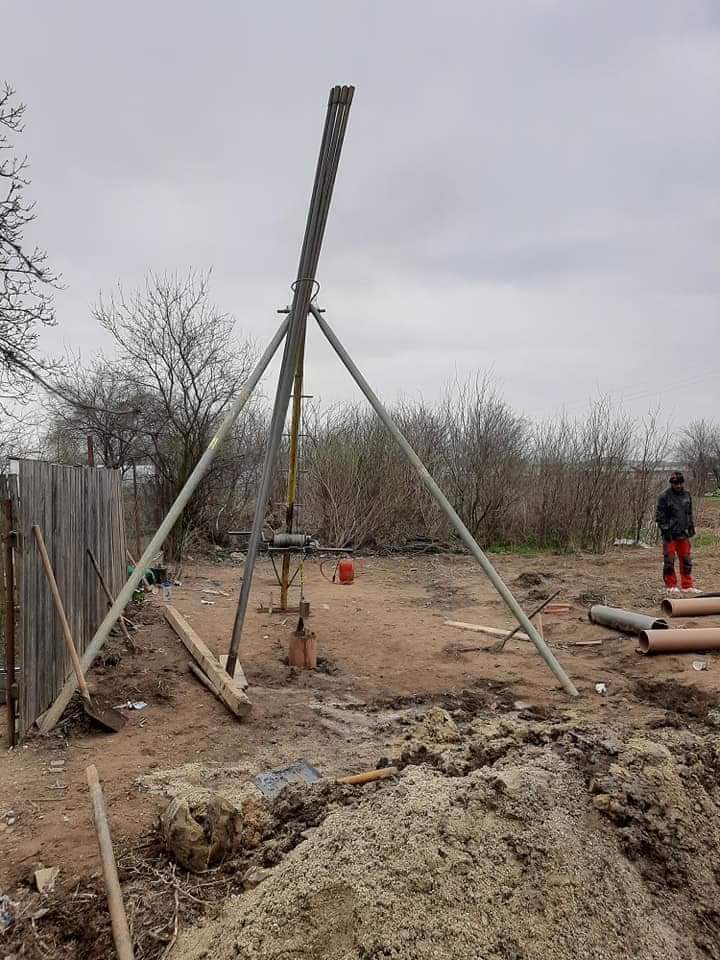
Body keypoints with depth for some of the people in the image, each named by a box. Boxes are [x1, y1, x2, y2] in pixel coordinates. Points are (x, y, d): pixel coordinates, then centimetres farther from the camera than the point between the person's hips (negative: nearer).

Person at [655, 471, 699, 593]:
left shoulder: (687, 495, 10)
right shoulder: (664, 496, -7)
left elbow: (689, 513, 21)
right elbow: (659, 515, -7)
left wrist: (691, 526, 13)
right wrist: (665, 530, -13)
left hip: (683, 533, 5)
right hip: (670, 534, -5)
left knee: (686, 560, 8)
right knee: (669, 561, 0)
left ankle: (688, 585, 17)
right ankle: (671, 585, 10)